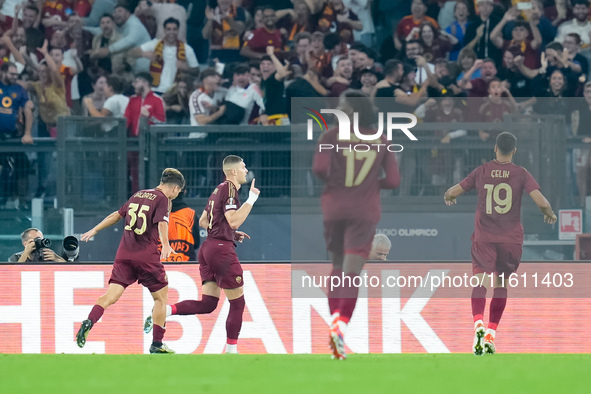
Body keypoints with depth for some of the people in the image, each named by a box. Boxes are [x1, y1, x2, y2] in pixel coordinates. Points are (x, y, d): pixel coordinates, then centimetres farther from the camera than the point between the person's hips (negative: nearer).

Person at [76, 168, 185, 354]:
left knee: (111, 295, -3)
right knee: (161, 297, 10)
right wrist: (166, 245, -35)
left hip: (124, 254, 5)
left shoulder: (138, 195, 18)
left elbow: (117, 215, 27)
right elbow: (162, 223, -20)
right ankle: (157, 344, 8)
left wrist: (95, 230, 38)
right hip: (147, 254, -5)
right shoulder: (162, 199, -2)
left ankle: (89, 322, -28)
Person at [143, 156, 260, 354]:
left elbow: (203, 221, 24)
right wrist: (251, 199, -18)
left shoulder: (219, 189, 18)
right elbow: (234, 221, -22)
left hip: (208, 247, 9)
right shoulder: (229, 189, -11)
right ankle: (231, 351, 5)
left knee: (207, 304, 7)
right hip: (222, 249, -9)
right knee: (238, 303, 2)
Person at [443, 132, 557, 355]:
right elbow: (541, 201, -12)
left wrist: (448, 198, 31)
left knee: (480, 283, -4)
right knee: (501, 285, 12)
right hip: (511, 237, 0)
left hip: (483, 237, 0)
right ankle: (491, 333, 5)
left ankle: (478, 324, -29)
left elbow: (452, 192, 7)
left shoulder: (481, 172, 1)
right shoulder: (521, 174, -3)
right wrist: (550, 214, 10)